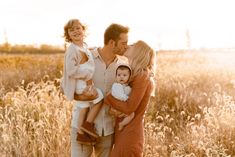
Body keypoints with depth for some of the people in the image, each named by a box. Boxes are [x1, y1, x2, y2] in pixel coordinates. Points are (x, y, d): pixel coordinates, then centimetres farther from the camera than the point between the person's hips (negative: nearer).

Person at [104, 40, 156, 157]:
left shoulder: (142, 78, -17)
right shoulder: (142, 76, 10)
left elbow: (129, 108, -21)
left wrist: (107, 98, -15)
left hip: (130, 132, -9)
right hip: (126, 130, 9)